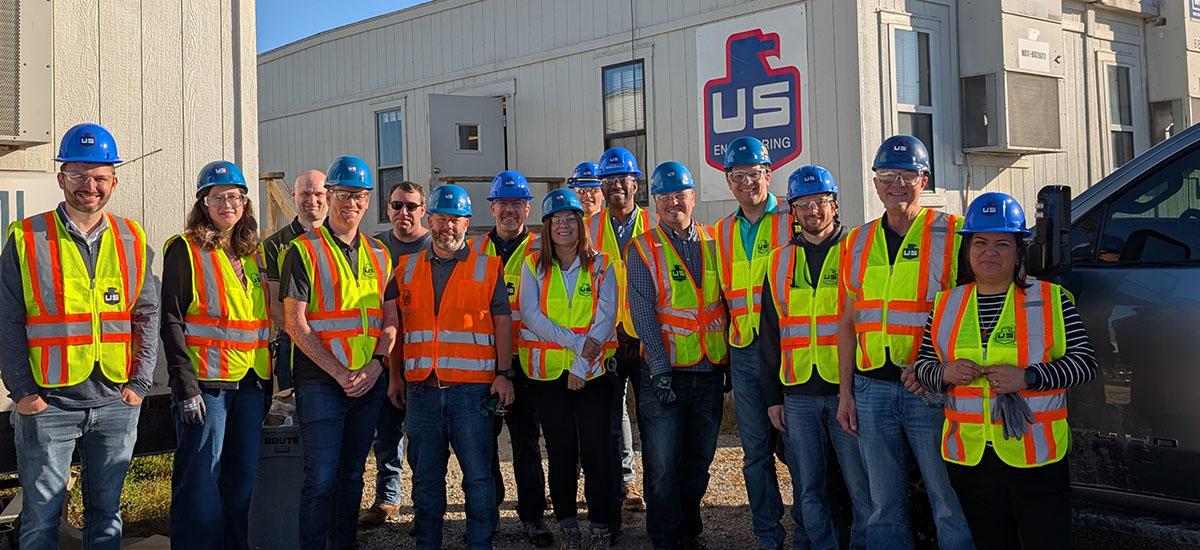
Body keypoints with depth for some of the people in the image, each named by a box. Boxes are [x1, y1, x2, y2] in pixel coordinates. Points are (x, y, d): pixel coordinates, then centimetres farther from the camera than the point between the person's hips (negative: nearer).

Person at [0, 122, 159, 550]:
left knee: (106, 514, 12)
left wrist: (139, 383, 0)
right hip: (47, 403, -3)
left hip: (116, 404, 3)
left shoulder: (133, 242, 7)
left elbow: (147, 317, 8)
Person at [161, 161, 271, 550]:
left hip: (251, 382, 6)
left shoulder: (254, 252, 15)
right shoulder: (185, 250, -3)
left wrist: (271, 374, 14)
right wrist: (185, 386, -16)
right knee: (200, 479, -3)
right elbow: (172, 321, -9)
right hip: (206, 382, -6)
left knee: (242, 477, 11)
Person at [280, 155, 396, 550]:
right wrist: (339, 372, -14)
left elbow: (391, 318, 12)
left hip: (370, 382, 5)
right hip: (321, 381, -5)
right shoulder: (304, 250, -3)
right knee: (322, 477, -4)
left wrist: (376, 364, -6)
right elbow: (295, 324, -9)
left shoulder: (379, 254, 12)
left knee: (352, 473, 13)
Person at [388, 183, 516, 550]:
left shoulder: (487, 268, 6)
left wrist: (504, 374, -5)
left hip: (472, 391, -2)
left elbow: (503, 322, 3)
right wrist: (395, 376, 11)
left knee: (478, 475, 0)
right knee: (425, 477, 9)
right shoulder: (406, 269, 13)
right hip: (421, 391, 2)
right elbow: (394, 326, 16)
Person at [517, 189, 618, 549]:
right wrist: (577, 342, -16)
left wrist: (582, 364, -12)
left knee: (596, 450, -4)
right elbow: (531, 316, -6)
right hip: (547, 371, 1)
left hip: (593, 371, 0)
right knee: (561, 451, 5)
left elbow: (606, 317, -4)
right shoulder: (533, 266, 5)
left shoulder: (600, 265, 4)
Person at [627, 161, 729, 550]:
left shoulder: (712, 244, 9)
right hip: (665, 373, -3)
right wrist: (660, 368, -16)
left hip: (709, 372, 3)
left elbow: (725, 304, 14)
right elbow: (643, 312, -8)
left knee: (699, 460, 12)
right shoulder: (643, 249, -1)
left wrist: (730, 360, 9)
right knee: (662, 465, -2)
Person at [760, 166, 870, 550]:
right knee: (808, 489, 10)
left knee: (862, 486, -1)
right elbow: (770, 334, 15)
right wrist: (772, 396, 11)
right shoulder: (780, 263, 12)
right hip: (797, 395, 4)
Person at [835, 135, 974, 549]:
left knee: (951, 504, 2)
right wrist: (845, 391, 10)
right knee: (884, 507, 13)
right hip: (872, 388, 4)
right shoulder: (858, 242, 12)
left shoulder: (952, 234, -2)